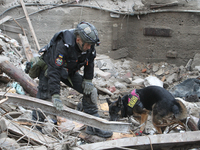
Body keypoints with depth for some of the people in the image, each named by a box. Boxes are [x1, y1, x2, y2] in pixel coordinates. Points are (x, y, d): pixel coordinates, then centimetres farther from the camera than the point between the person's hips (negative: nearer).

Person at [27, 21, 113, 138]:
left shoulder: (89, 45, -20)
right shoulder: (63, 46, -40)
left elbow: (89, 63, 1)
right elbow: (54, 71, -41)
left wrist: (87, 80, -3)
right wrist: (56, 96, -44)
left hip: (69, 71, 6)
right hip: (50, 68, -5)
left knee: (90, 91, -4)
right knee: (44, 100, -7)